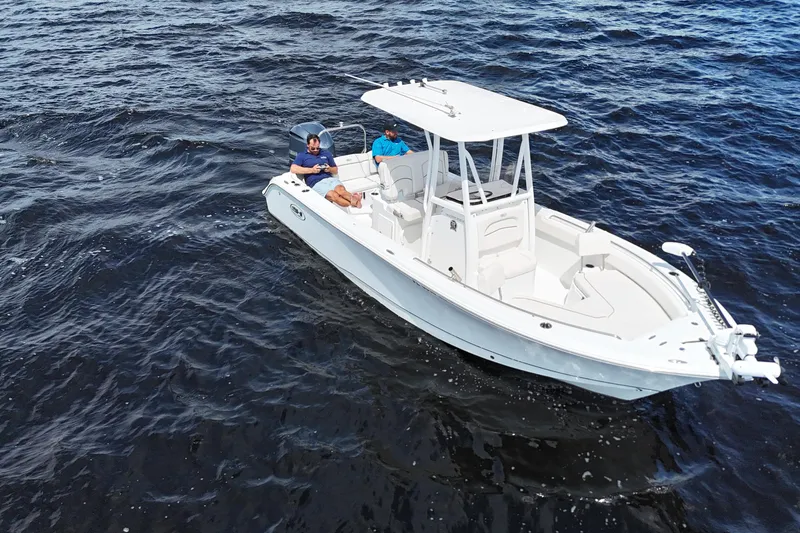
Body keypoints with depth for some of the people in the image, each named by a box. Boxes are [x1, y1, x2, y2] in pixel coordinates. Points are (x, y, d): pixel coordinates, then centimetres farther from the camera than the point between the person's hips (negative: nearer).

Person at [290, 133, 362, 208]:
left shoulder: (326, 153, 26)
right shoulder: (302, 156, 15)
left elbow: (336, 170, 29)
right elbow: (293, 169, -2)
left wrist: (330, 169, 4)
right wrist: (311, 170, -6)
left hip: (330, 179, 4)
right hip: (316, 183, -3)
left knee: (340, 189, -35)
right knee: (333, 195, -36)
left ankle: (353, 199, -63)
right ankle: (353, 204, -57)